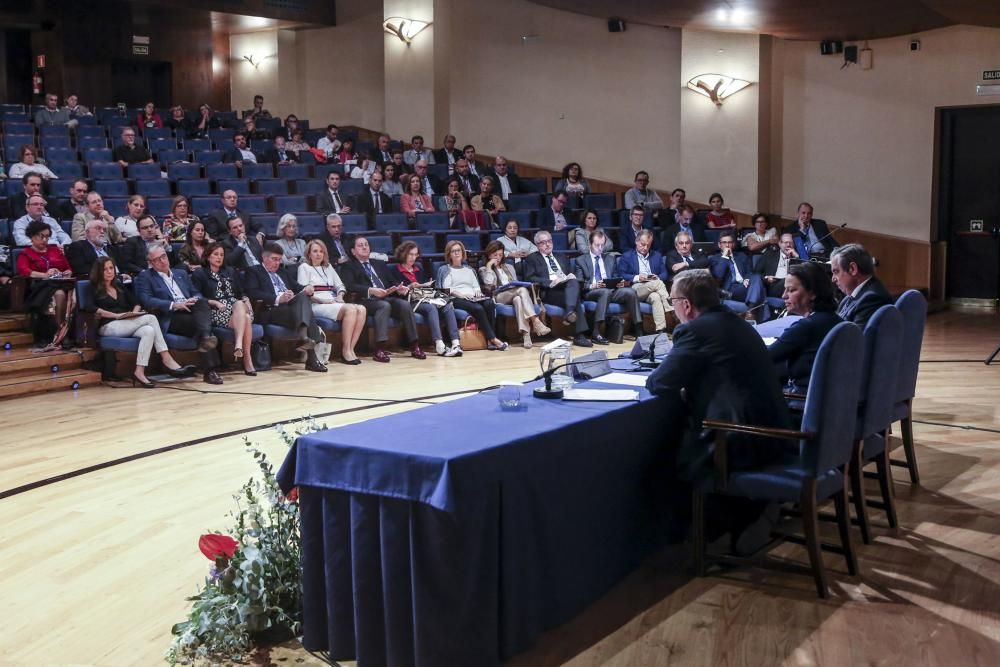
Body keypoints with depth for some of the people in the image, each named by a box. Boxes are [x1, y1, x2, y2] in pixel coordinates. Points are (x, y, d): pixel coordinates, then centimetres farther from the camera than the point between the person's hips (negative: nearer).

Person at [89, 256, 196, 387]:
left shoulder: (120, 287, 25)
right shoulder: (94, 289, 8)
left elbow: (137, 303, 19)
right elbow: (91, 308, -11)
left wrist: (134, 313, -4)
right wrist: (116, 315, -18)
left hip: (127, 326, 6)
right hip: (108, 327, -5)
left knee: (148, 330, -30)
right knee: (150, 318, -26)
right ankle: (167, 360, -32)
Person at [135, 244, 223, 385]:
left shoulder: (181, 274, 28)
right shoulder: (145, 277, 10)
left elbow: (196, 293, 22)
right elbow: (146, 301, -6)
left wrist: (196, 300, -5)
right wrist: (174, 305, -18)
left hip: (189, 312, 4)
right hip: (169, 319, -4)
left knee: (202, 303, -30)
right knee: (199, 323, -32)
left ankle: (206, 337, -52)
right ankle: (210, 370, -38)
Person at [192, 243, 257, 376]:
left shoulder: (230, 272, 27)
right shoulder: (199, 273, 10)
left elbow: (241, 293, 22)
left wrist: (246, 300, -1)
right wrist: (216, 303, -15)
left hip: (236, 306, 4)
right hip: (214, 311, -4)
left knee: (241, 306, -35)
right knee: (245, 319, -34)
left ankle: (239, 345, -49)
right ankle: (246, 359, -42)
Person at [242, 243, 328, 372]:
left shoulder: (284, 272, 31)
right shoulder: (254, 272, 11)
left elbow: (297, 287, 25)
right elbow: (253, 294, -6)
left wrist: (308, 289, -1)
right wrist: (277, 299, -19)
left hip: (293, 306, 6)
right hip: (272, 311, -6)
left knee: (303, 296, -29)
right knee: (307, 313, -30)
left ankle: (303, 336, -46)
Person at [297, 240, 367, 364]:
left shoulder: (328, 267, 26)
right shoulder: (304, 267, 9)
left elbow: (340, 286, 23)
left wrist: (340, 296, 0)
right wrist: (322, 300, -15)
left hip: (334, 303, 6)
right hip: (317, 306, -6)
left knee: (361, 309, -24)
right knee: (350, 309, -32)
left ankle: (350, 348, -28)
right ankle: (345, 351, -29)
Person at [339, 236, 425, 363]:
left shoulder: (380, 264, 29)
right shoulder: (348, 266, 12)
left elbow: (392, 283, 22)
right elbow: (350, 286, -6)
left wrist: (399, 289, -2)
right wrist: (370, 290, -22)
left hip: (388, 298, 5)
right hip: (366, 301, -5)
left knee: (404, 304, -26)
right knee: (384, 305, -36)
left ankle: (414, 346, -26)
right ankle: (379, 350, -42)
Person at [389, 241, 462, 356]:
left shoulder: (418, 268, 26)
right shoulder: (394, 270, 6)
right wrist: (409, 287, -19)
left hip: (424, 299, 6)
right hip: (410, 302, -6)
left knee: (448, 306, -24)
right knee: (431, 308, -36)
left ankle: (456, 343, -38)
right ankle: (439, 346, -48)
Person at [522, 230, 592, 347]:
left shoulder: (561, 258, 31)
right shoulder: (532, 258, 14)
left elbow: (570, 275, 26)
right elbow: (530, 278, -2)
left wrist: (571, 276, -1)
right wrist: (550, 282, -16)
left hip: (567, 287, 5)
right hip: (548, 291, -4)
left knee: (573, 282, -33)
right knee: (575, 298, -33)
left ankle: (570, 313, -48)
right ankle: (579, 335, -40)